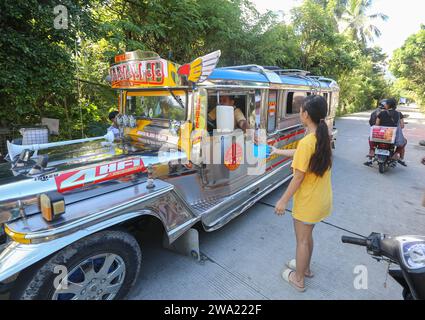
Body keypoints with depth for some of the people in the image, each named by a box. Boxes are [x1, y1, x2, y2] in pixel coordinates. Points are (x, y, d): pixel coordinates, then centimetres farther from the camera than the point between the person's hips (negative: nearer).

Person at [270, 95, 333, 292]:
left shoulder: (306, 142, -27)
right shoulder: (324, 137, 0)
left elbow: (299, 177, -23)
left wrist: (283, 200, -13)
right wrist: (278, 152, 23)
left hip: (308, 201, -8)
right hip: (321, 198, 8)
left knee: (302, 240, 12)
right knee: (307, 235, 26)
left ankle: (298, 279, 32)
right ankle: (305, 267, 47)